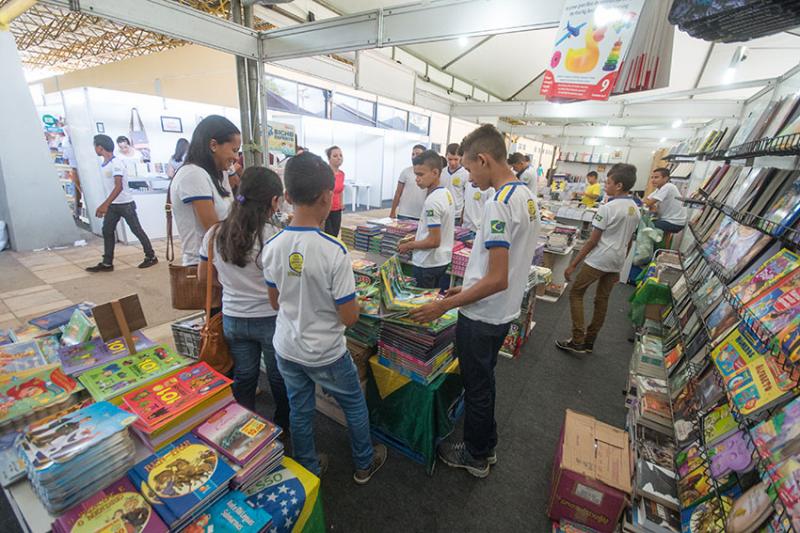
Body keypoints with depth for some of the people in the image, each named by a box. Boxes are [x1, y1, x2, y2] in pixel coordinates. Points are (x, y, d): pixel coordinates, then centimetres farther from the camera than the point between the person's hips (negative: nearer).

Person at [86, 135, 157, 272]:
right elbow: (109, 187, 17)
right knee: (107, 231, 4)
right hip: (112, 204, 8)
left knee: (137, 230, -1)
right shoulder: (103, 164, 10)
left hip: (126, 203, -8)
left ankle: (151, 257, 12)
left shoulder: (116, 163, -16)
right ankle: (107, 263, 8)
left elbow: (119, 187, -23)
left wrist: (105, 204, -27)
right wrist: (105, 205, 17)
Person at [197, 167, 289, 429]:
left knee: (243, 376, 23)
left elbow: (204, 276, 6)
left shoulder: (215, 234, -7)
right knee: (279, 377, 20)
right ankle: (283, 424, 43)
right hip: (270, 319, -4)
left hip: (233, 319, 4)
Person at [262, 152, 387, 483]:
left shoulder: (272, 247, -10)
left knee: (299, 411, 23)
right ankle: (364, 464, 42)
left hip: (286, 348, 5)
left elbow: (275, 302, 3)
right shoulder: (334, 251, -26)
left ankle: (309, 470, 45)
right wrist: (352, 306, 0)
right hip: (325, 352, -4)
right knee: (355, 406, 21)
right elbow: (349, 317, -21)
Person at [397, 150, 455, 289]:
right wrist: (415, 238, 13)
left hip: (428, 264, -9)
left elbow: (434, 241, -23)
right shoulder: (446, 193, 5)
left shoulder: (432, 200, -23)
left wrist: (409, 245, -10)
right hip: (442, 260, 9)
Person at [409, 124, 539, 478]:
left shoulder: (498, 204, -24)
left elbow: (498, 280, -27)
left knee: (477, 387, 12)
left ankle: (475, 457, 36)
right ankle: (486, 446, 45)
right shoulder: (527, 197, 6)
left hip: (482, 317, -9)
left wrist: (446, 305, -20)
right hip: (503, 313, 9)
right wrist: (467, 288, 14)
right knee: (484, 381, 25)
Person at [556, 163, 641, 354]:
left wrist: (573, 264, -11)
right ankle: (589, 342, 23)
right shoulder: (635, 209, 10)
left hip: (598, 260, -7)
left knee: (576, 293, 4)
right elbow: (628, 242, 15)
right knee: (602, 300, 13)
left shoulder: (607, 208, -14)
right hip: (616, 262, 8)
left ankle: (578, 342, 1)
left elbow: (592, 241, -16)